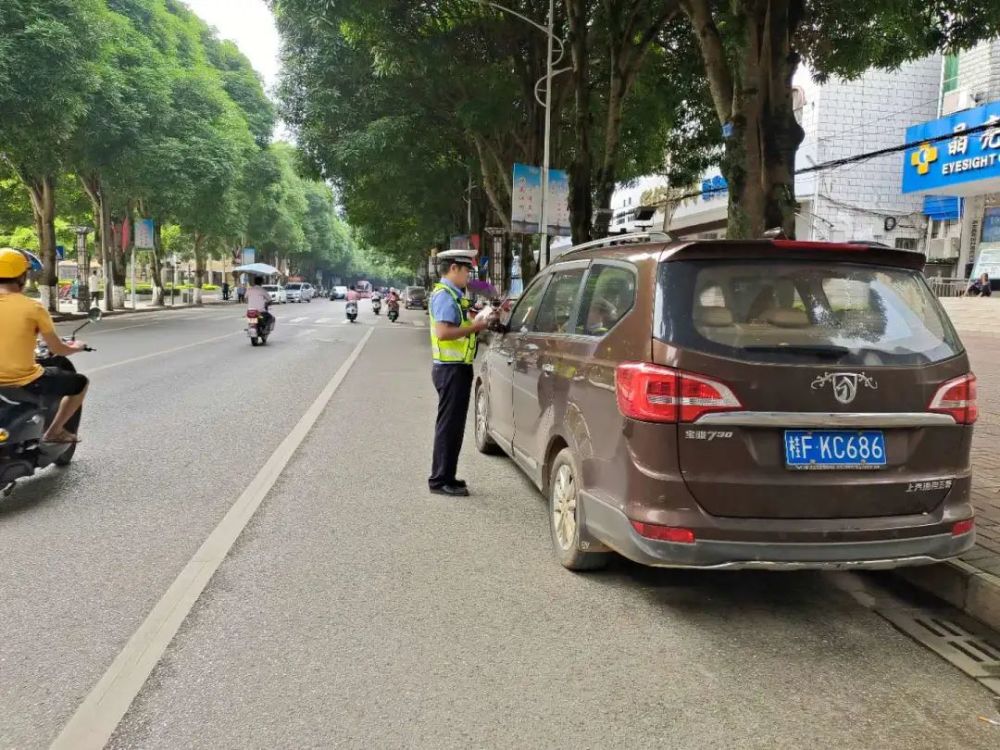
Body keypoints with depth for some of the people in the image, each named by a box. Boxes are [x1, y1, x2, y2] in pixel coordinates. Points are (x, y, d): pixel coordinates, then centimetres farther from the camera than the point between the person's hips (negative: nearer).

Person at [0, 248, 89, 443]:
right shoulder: (33, 308, -12)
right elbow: (58, 350, -6)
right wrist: (76, 347, 17)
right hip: (24, 381, -6)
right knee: (80, 383, 16)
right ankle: (54, 431, 10)